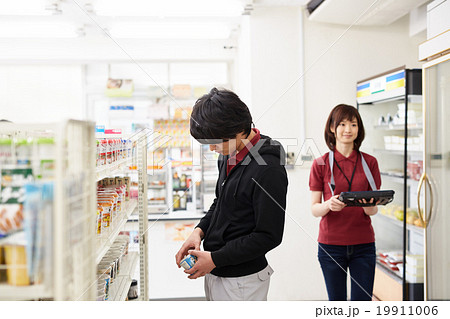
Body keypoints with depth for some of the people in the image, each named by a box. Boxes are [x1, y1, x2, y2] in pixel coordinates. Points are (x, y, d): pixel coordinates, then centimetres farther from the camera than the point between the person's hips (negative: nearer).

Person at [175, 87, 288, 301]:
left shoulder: (268, 169, -22)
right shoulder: (227, 157, 5)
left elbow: (269, 236, -21)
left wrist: (215, 259, -18)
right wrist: (200, 230, 0)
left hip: (241, 282, -8)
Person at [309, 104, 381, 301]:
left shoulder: (369, 162, 5)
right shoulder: (321, 164, -1)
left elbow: (374, 210, 6)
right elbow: (314, 209, -1)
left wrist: (368, 205, -17)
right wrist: (329, 204, -23)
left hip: (363, 243, 1)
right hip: (331, 244, -1)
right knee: (336, 302, 8)